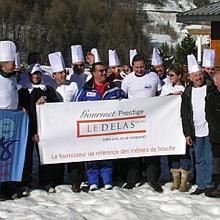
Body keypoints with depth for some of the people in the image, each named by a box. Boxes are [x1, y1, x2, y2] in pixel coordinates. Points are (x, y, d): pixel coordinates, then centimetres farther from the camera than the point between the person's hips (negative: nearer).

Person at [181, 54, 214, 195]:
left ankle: (210, 185, 8)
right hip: (196, 133, 4)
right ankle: (201, 185, 17)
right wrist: (187, 133, 6)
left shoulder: (211, 88, -2)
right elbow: (185, 115, 11)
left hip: (210, 130, -4)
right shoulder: (187, 92, 9)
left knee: (210, 159, -1)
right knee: (199, 161, 10)